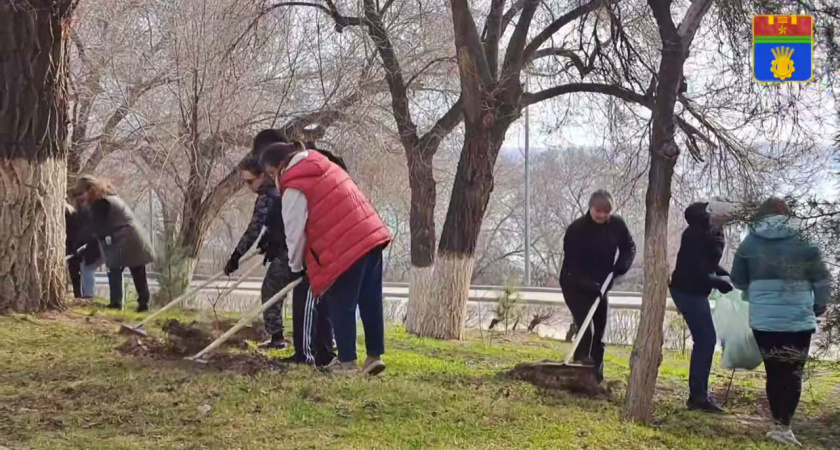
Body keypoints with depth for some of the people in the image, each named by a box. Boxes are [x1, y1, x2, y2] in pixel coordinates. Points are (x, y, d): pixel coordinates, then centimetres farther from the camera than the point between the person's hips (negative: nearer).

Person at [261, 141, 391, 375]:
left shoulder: (295, 188, -8)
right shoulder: (324, 166, 17)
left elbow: (295, 232, -6)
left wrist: (296, 266, 9)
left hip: (346, 249, -8)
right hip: (372, 235, 8)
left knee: (342, 306, 4)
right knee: (371, 302, 11)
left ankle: (347, 361, 10)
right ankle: (375, 355, 16)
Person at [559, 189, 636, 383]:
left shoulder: (617, 225, -9)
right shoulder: (576, 229, -22)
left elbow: (629, 247, 6)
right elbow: (571, 262, -24)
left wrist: (623, 265, -15)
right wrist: (587, 283, -37)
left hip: (600, 285, 5)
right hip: (575, 285, -5)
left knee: (599, 332, 10)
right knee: (586, 327, -21)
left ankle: (596, 374, 21)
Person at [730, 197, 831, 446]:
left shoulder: (750, 242, 6)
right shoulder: (803, 242, 0)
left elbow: (738, 280, 11)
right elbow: (821, 279, 4)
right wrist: (819, 306, 19)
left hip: (763, 320, 2)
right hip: (798, 320, -2)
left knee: (774, 372, 10)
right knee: (793, 373, 5)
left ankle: (780, 424, 11)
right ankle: (784, 426, -2)